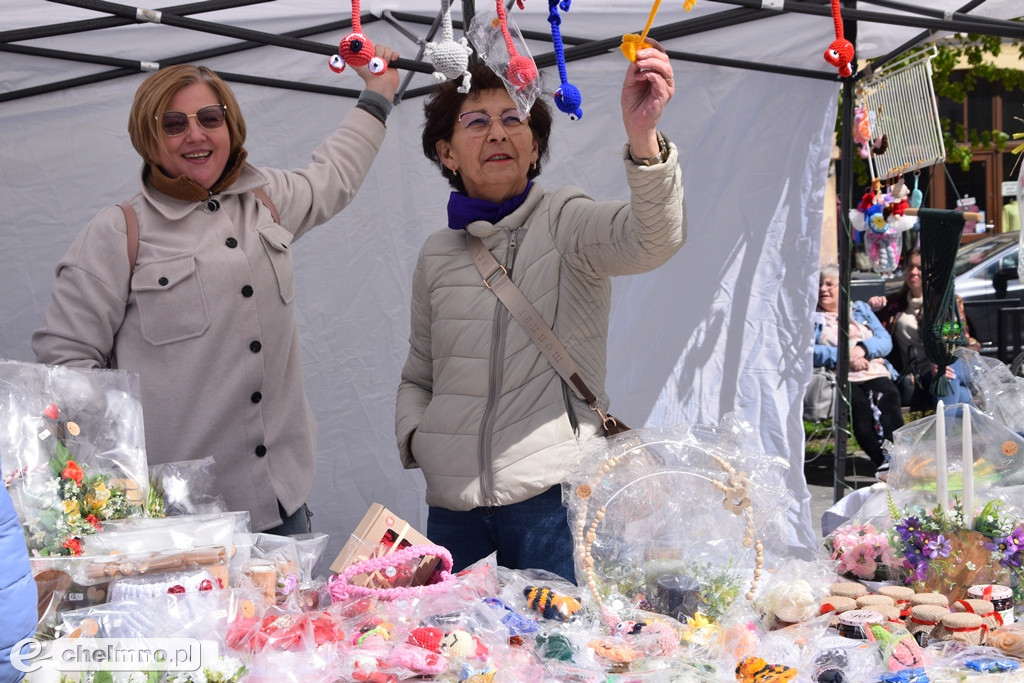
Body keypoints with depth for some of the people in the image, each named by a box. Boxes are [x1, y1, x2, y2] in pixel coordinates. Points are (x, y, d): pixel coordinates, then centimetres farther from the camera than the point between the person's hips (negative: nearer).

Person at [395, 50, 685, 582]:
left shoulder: (562, 220, 0)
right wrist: (414, 437, 1)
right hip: (453, 497, 4)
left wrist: (642, 135, -39)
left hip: (550, 490, -4)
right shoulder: (437, 255, 13)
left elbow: (652, 240, -22)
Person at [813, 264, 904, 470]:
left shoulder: (861, 309, 28)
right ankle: (882, 461, -47)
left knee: (888, 398, -32)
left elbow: (886, 341, 15)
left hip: (876, 373, 3)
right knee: (859, 404, -36)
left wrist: (863, 348, -6)